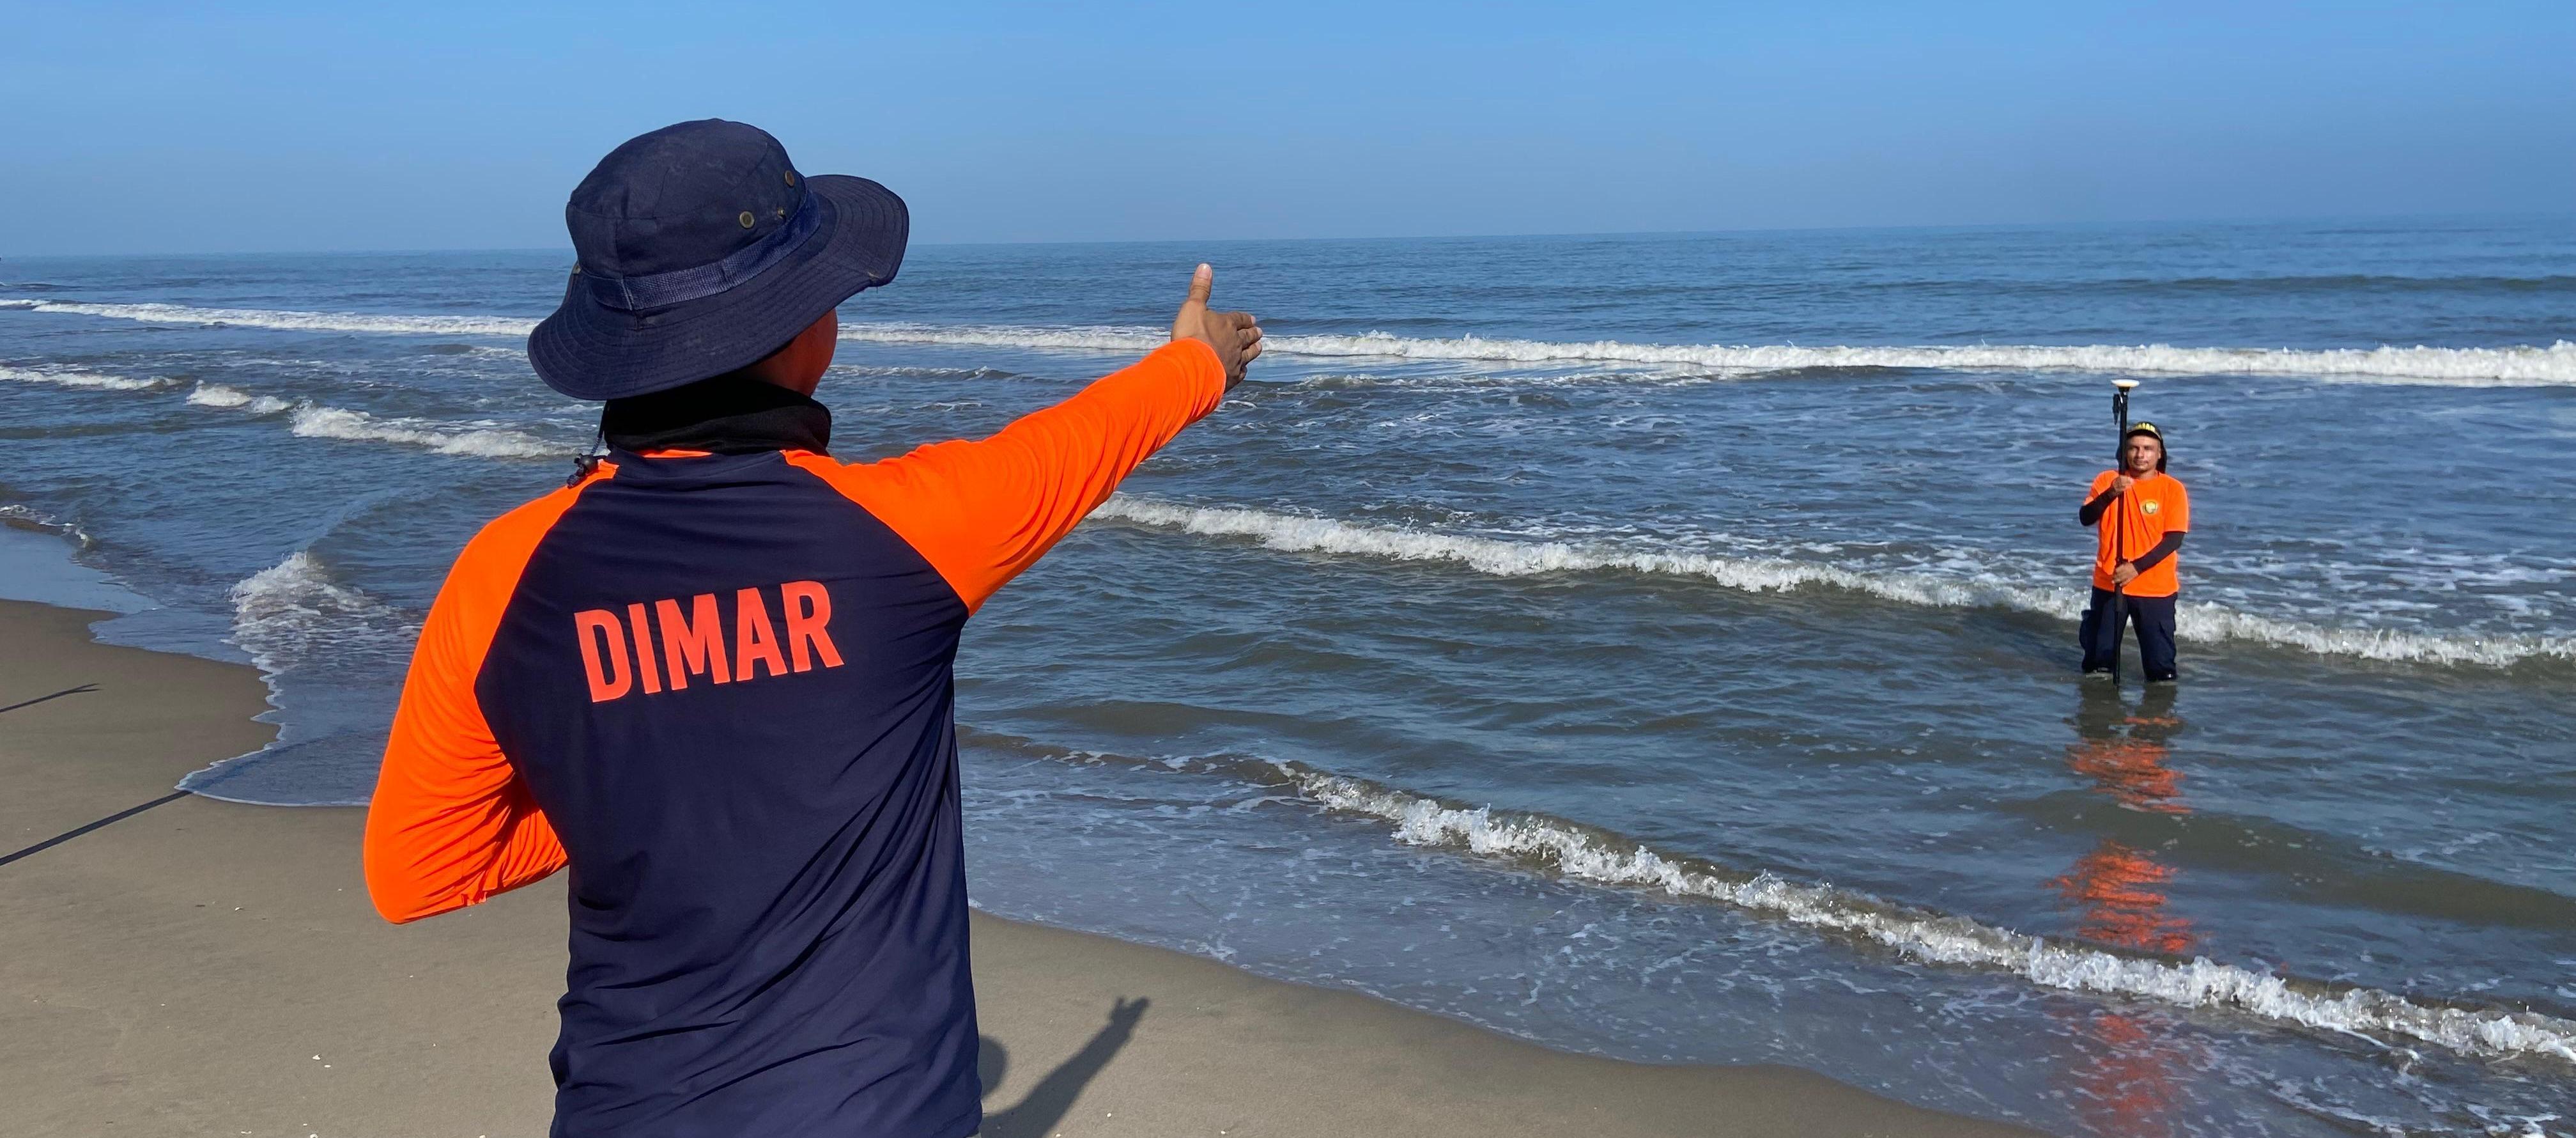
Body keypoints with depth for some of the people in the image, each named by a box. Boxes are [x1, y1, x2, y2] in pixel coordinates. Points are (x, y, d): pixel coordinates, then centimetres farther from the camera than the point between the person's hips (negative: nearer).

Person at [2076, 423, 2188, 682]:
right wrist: (2111, 494, -28)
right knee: (2099, 660, 12)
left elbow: (2174, 539, -10)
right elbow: (2085, 518, -11)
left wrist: (2136, 568, -20)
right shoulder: (2107, 480, 1)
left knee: (2161, 665, 0)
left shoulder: (2172, 488, -4)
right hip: (2108, 584, 2)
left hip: (2156, 589, -2)